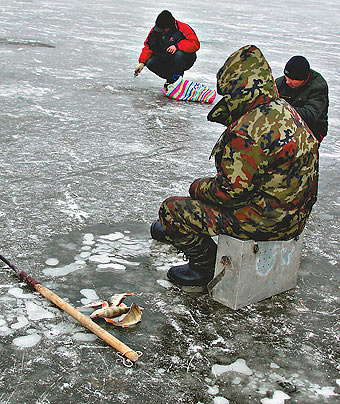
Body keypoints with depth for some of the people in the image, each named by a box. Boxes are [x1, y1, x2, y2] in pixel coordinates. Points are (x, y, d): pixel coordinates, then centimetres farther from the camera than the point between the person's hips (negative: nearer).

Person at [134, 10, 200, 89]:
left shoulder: (183, 29, -17)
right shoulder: (155, 30, -1)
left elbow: (195, 44, -26)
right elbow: (148, 47, 4)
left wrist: (177, 46, -38)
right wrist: (142, 62, -11)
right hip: (165, 59, 5)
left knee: (179, 54, -38)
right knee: (150, 63, -19)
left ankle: (174, 79, -19)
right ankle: (170, 78, 0)